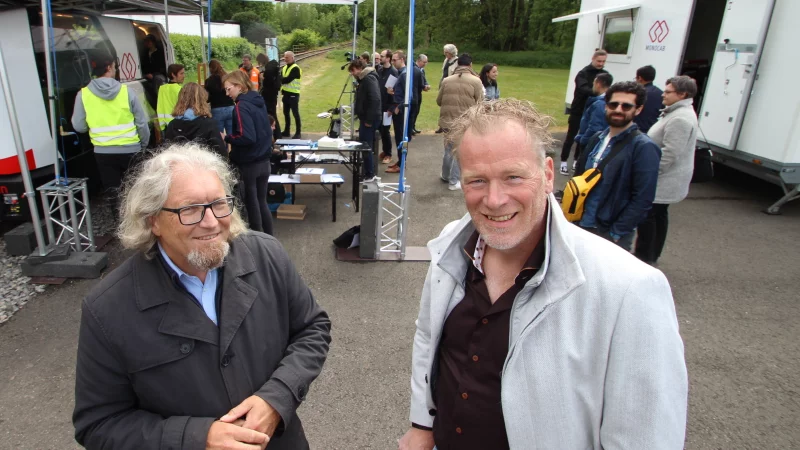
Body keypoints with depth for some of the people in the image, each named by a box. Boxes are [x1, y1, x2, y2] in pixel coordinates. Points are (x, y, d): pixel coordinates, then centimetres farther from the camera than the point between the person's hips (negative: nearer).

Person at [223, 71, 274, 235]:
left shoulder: (241, 106, -17)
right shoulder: (259, 102, 8)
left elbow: (246, 136, -26)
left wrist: (227, 138, -12)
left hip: (248, 164, -7)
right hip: (264, 161, 7)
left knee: (251, 204, 8)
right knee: (262, 202, 17)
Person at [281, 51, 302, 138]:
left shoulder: (295, 68, -12)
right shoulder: (284, 68, 14)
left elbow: (288, 79, -22)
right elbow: (281, 78, 7)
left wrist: (281, 79, -11)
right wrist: (282, 80, -14)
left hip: (293, 94, -8)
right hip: (286, 93, 8)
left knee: (295, 113, -4)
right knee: (286, 113, 14)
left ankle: (298, 133, 2)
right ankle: (287, 131, 25)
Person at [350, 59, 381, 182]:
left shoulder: (369, 78, -16)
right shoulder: (365, 78, 16)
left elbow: (375, 100, -26)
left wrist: (369, 120, -23)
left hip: (369, 119, -10)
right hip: (366, 118, 10)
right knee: (365, 146, 14)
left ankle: (369, 174, 4)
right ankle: (368, 172, 22)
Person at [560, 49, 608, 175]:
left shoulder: (605, 74, 6)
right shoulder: (583, 73, -11)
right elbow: (583, 88, -28)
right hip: (578, 111, -5)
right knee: (571, 137, 0)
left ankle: (577, 161, 21)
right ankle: (563, 163, 7)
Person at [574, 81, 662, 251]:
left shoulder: (644, 147, -13)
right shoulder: (598, 139, 7)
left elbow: (643, 200, -16)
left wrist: (615, 234, -16)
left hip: (610, 234, -6)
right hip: (581, 225, 6)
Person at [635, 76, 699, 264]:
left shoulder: (680, 119, -22)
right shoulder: (679, 113, 14)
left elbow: (669, 154, -27)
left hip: (664, 182, -11)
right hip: (666, 181, 11)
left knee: (647, 217, -4)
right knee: (659, 215, 17)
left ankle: (644, 257, 5)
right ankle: (652, 255, 29)